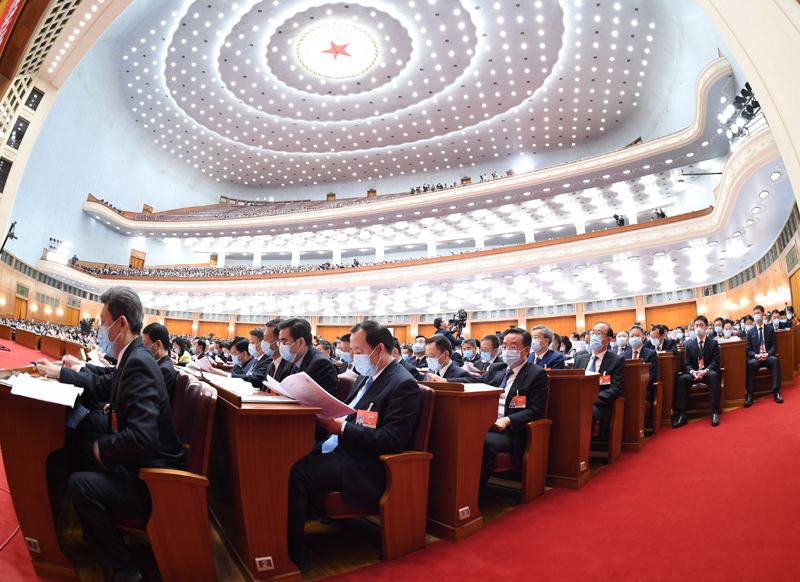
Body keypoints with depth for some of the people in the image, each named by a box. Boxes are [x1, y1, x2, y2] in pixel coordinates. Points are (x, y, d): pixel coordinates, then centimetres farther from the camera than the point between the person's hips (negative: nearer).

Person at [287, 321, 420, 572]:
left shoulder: (403, 384, -14)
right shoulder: (367, 376, 14)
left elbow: (392, 440, -22)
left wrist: (343, 428, -23)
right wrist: (328, 420, -4)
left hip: (363, 465, -9)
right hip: (341, 448, 9)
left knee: (296, 472, -24)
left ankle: (293, 554, -10)